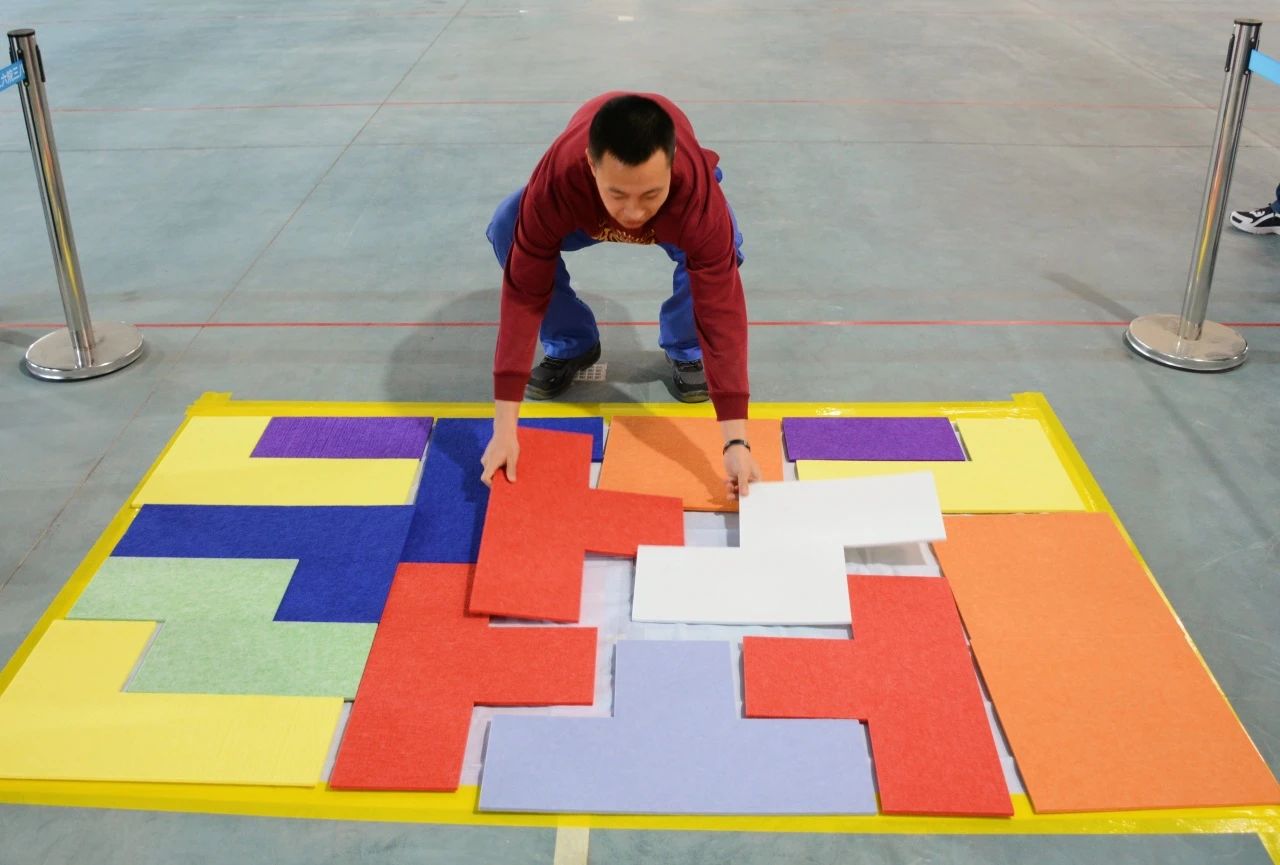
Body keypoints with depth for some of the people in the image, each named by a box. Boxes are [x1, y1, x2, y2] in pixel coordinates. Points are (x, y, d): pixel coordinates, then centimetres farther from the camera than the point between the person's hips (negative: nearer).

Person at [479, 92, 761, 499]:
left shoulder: (698, 193, -45)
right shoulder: (557, 182, -45)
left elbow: (722, 309, -44)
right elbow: (524, 294, -41)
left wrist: (736, 440, -49)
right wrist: (504, 428, -44)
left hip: (678, 208, -1)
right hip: (584, 212, 1)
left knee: (721, 250, -33)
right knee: (508, 232, -27)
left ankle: (685, 350, -3)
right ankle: (570, 347, -2)